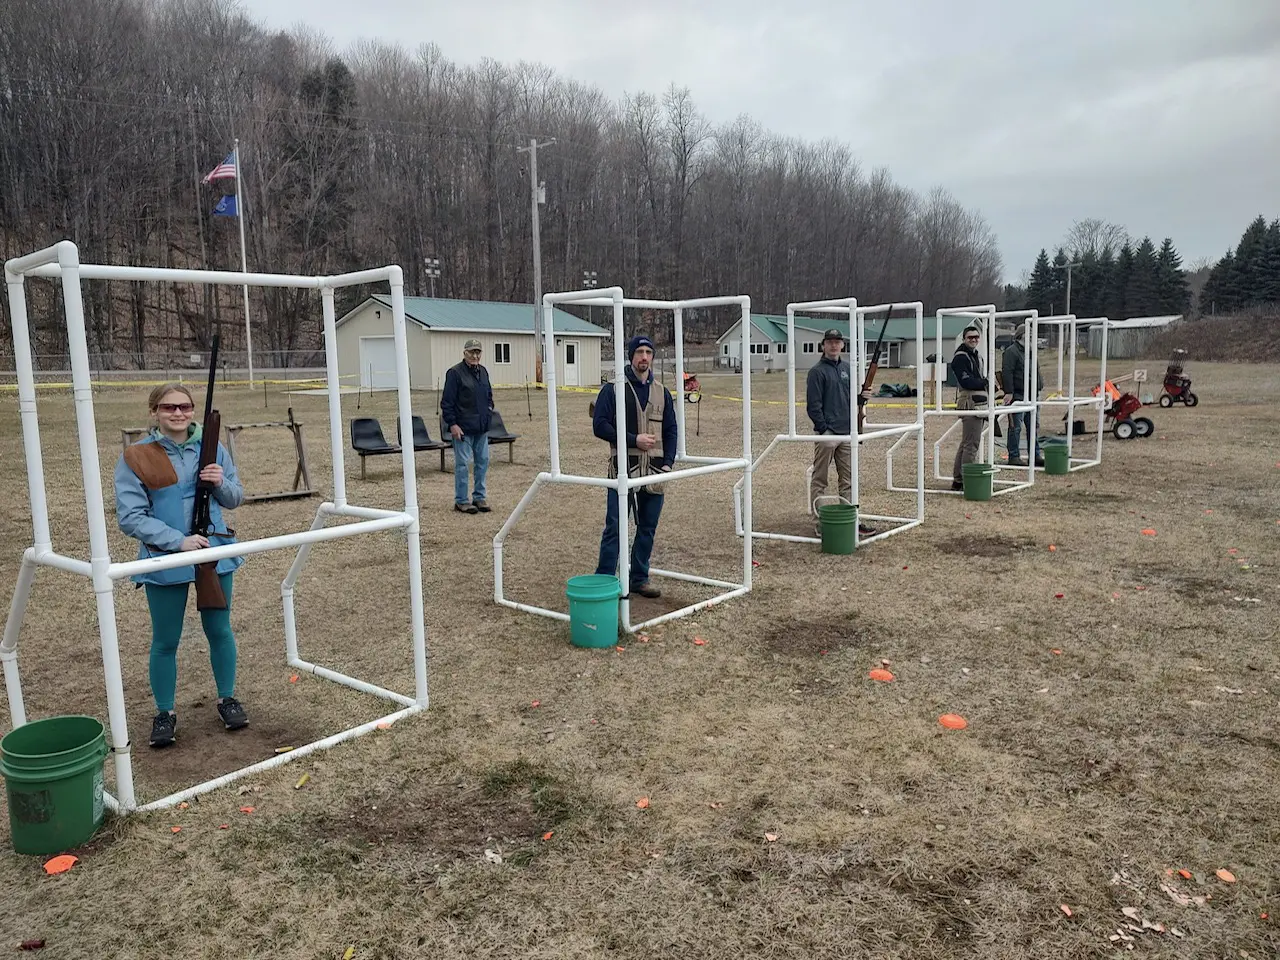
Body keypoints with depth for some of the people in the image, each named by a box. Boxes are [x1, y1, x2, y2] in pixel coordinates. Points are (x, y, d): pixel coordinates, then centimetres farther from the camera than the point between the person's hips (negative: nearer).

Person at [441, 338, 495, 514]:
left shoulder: (483, 371, 12)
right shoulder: (455, 373, -9)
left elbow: (489, 395, 26)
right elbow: (447, 402, -12)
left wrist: (489, 410, 12)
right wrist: (452, 424, -16)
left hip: (482, 428, 7)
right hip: (463, 428, -7)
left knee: (483, 462, 10)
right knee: (463, 464, -2)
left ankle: (480, 497, 21)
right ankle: (461, 501, 6)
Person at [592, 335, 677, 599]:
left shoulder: (662, 393, 13)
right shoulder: (613, 389, -2)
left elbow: (670, 431, 15)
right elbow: (599, 426, -8)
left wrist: (668, 462, 2)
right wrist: (633, 440, -14)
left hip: (654, 472, 5)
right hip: (623, 470, -5)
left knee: (648, 528, 11)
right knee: (615, 528, -3)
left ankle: (639, 579, 23)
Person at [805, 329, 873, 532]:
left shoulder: (847, 368, 13)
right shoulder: (817, 371, -7)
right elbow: (813, 405, -11)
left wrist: (862, 397, 0)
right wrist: (824, 429, -16)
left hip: (847, 433, 7)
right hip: (826, 434, -7)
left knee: (848, 479, 10)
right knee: (819, 480, 2)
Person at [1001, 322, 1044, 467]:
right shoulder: (1011, 351, -9)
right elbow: (1007, 373, -16)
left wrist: (1037, 390, 21)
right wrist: (1009, 392, -21)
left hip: (1031, 396, 9)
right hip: (1017, 396, -9)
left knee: (1033, 427, 11)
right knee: (1016, 427, -4)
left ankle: (1035, 456, 17)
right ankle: (1014, 457, 1)